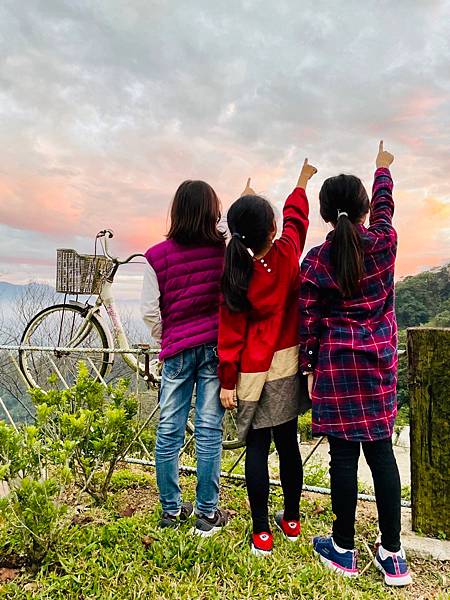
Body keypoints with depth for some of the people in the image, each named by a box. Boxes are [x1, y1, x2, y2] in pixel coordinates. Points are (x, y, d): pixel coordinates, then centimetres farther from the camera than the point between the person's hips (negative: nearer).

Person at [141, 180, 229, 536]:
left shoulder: (158, 256, -4)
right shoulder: (226, 251, -7)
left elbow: (150, 311, -1)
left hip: (177, 349, 1)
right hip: (218, 346, 0)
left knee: (169, 431, 12)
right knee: (209, 432, 7)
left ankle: (171, 509, 27)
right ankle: (207, 514, 20)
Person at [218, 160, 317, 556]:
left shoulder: (236, 274, -14)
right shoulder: (288, 253, -10)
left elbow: (231, 332, -9)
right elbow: (296, 216, 13)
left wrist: (227, 381, 1)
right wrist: (303, 181, 32)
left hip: (252, 370, -2)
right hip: (288, 363, 3)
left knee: (257, 448, 8)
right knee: (288, 442, 15)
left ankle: (261, 533, 20)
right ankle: (291, 520, 33)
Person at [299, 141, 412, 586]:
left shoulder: (315, 261, -8)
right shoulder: (384, 244, -2)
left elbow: (309, 323, -5)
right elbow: (384, 206, 20)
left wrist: (309, 367, 6)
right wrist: (383, 169, 38)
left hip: (334, 365, -3)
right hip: (379, 363, 3)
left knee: (343, 455, 5)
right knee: (381, 452, 11)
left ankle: (344, 549, 23)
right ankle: (392, 555, 22)